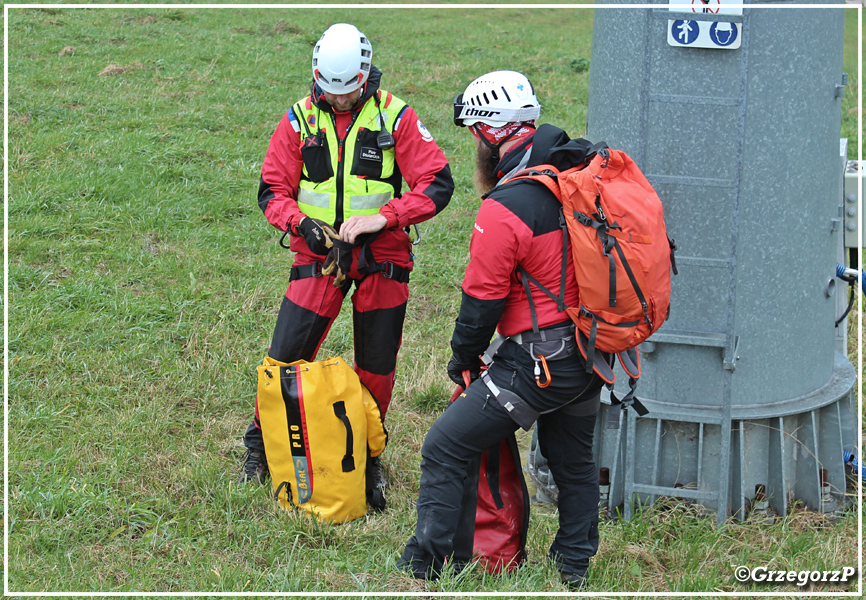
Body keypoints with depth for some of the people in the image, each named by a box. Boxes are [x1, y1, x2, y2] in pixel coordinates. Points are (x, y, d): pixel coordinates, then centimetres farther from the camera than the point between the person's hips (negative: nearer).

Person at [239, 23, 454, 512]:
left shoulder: (395, 116, -6)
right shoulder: (299, 119, 0)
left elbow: (438, 184, -9)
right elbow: (273, 190, 4)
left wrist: (382, 217, -20)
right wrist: (303, 223, -16)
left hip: (382, 257, -1)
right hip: (319, 254, 1)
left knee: (377, 366, 7)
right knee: (287, 355, -3)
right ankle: (262, 443, 19)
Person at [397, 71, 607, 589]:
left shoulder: (503, 211, -20)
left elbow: (482, 303, -13)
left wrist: (463, 360, 4)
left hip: (538, 365, -8)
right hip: (592, 355, 8)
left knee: (444, 450, 0)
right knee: (573, 458, 25)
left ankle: (427, 563, 4)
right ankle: (575, 564, 37)